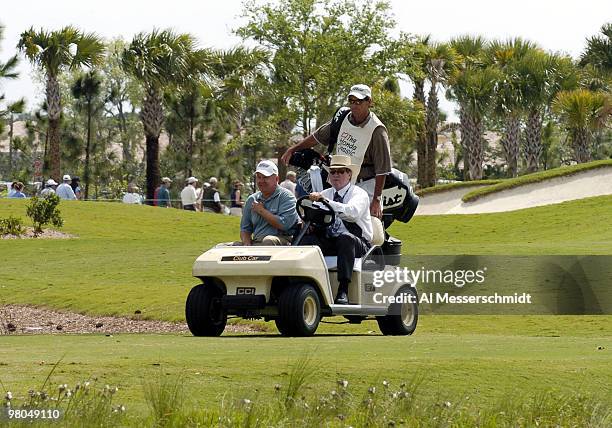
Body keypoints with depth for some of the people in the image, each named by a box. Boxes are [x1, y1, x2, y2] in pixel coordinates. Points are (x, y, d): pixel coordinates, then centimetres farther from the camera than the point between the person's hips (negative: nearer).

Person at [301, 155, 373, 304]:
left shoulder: (359, 194, 0)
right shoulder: (325, 194, 17)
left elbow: (352, 212, -23)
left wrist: (325, 201, -33)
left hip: (357, 244, -4)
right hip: (329, 243, 4)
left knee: (345, 238, -37)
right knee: (307, 239, -24)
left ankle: (343, 291, -40)